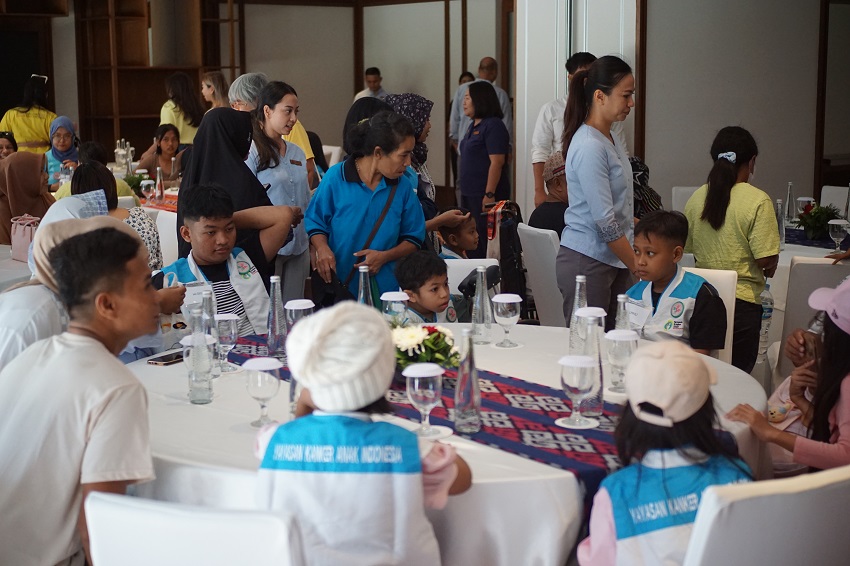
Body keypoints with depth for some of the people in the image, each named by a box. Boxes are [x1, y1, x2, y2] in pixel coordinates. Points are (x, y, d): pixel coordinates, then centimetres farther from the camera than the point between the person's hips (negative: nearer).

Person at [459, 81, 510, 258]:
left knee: (484, 242, -6)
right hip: (469, 194, 9)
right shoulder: (474, 125, 15)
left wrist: (489, 194, -23)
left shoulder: (493, 126, -13)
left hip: (485, 195, -9)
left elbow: (497, 162, -19)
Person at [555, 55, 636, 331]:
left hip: (614, 261, 9)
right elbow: (604, 222, -20)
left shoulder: (610, 139, 11)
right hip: (587, 262, -9)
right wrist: (639, 267, -14)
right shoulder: (589, 147, -18)